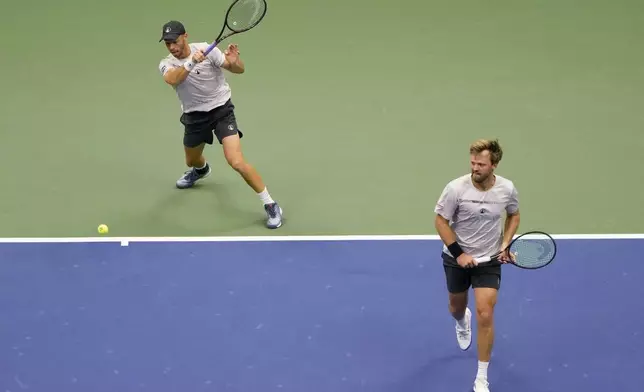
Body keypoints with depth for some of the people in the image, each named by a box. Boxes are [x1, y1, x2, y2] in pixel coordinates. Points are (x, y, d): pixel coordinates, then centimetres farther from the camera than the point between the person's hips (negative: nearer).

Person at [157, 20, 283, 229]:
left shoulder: (206, 49, -17)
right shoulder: (166, 64, -10)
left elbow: (239, 70, -15)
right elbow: (172, 79, -34)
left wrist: (233, 61, -39)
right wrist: (191, 63, -51)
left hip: (221, 110, -4)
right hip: (194, 116, 5)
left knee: (237, 162, -21)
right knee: (192, 161, 26)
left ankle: (270, 205, -9)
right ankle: (201, 169, 67)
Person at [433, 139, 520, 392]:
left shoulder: (507, 189, -15)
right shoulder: (456, 188, -22)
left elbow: (513, 216, 6)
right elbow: (441, 222, -12)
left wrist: (505, 245, -7)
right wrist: (459, 254, -19)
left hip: (489, 259, 0)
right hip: (456, 258, 0)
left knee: (485, 315, -12)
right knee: (456, 309, 21)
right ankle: (463, 323, 64)